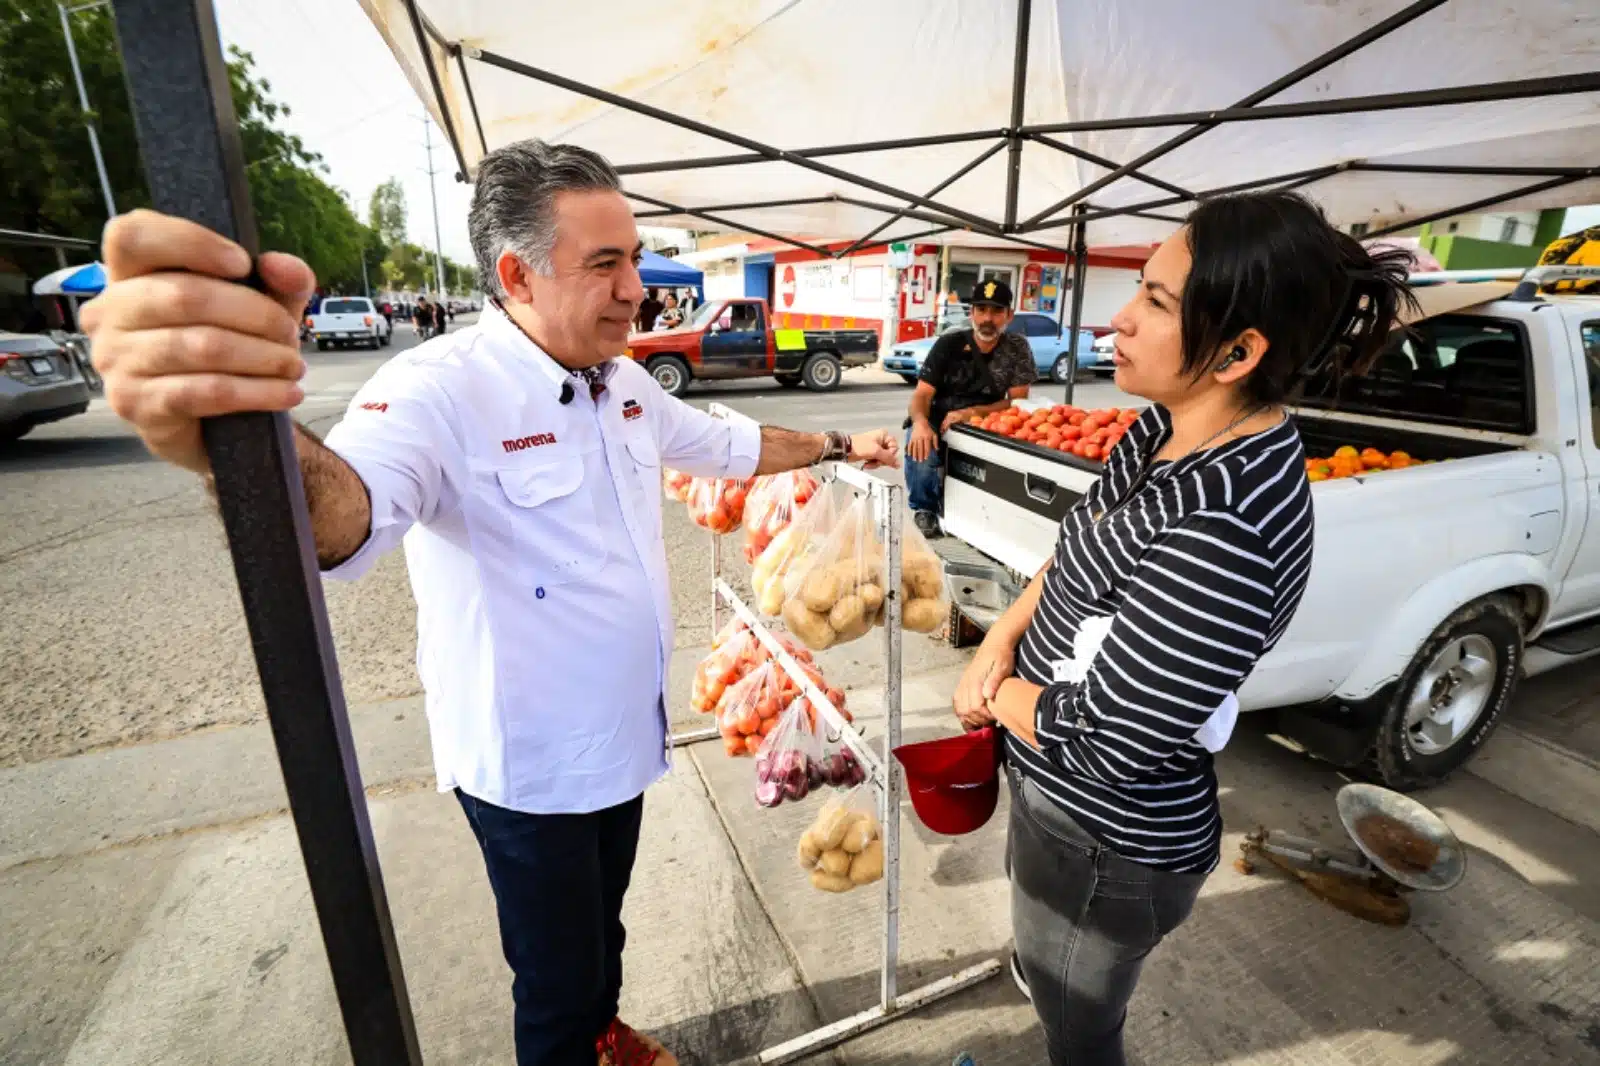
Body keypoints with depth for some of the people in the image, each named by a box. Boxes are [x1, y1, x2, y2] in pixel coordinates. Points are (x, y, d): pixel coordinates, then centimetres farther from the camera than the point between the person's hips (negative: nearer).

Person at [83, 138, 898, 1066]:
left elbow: (729, 444, 15)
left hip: (625, 738, 8)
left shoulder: (626, 383, 1)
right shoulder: (443, 391, -25)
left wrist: (838, 449, 18)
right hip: (530, 768, -7)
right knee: (558, 988, 16)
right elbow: (348, 509, -44)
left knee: (602, 924, 32)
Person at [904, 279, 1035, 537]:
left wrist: (971, 412, -23)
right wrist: (920, 422, -35)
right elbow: (922, 394, -10)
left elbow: (1018, 401, -6)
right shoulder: (949, 344, -4)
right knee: (920, 448, -35)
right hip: (939, 422, -1)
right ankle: (924, 509, -2)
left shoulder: (1017, 349, -1)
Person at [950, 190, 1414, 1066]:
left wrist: (994, 693, -11)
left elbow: (1100, 739, -29)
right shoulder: (1168, 426, -7)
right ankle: (1040, 972, 68)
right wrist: (1002, 637, -9)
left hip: (1106, 845, -7)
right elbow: (1077, 553, 6)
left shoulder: (1220, 534, -36)